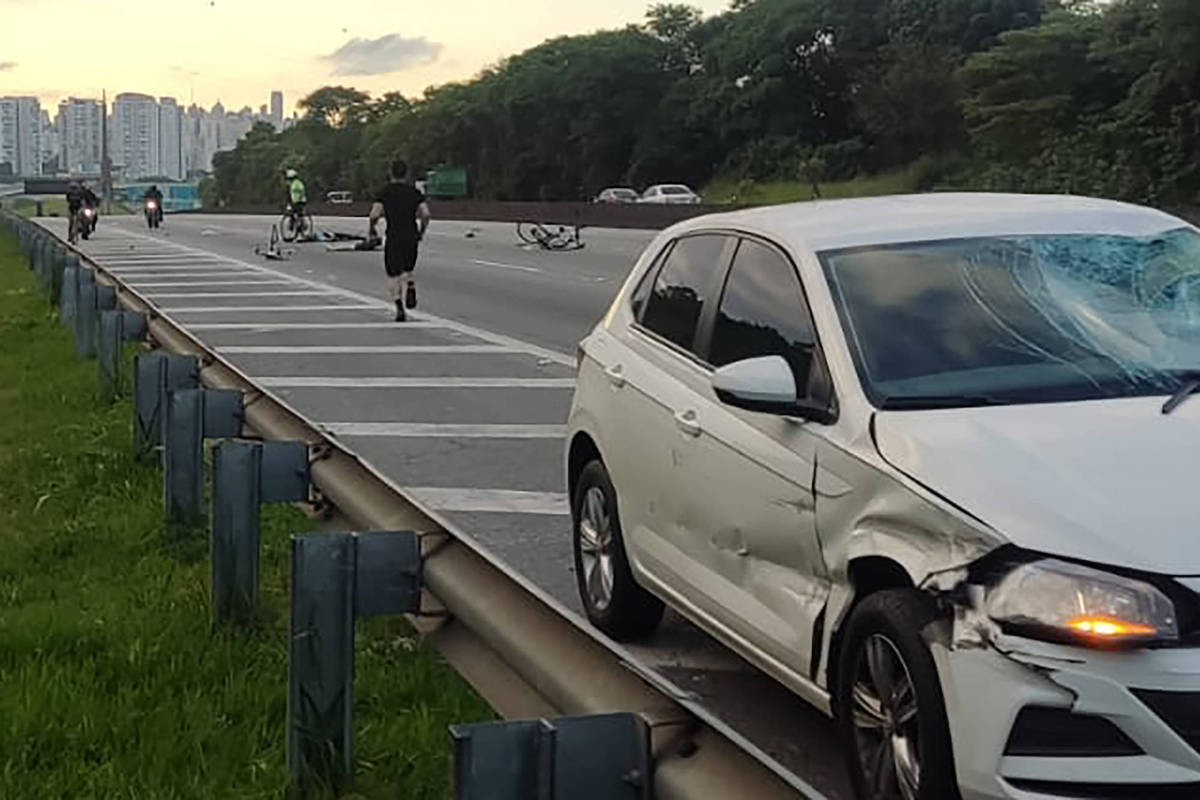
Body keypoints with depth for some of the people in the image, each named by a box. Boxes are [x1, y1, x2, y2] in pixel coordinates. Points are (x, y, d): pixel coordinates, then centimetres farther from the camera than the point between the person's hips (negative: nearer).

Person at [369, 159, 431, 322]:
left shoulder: (384, 192, -1)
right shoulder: (414, 192, 4)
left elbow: (375, 214, -12)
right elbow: (425, 214, -5)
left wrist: (371, 231, 6)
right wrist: (421, 231, 11)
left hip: (393, 237, -2)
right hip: (411, 236, 2)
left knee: (393, 275, 6)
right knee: (407, 270, 23)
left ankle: (399, 307, -7)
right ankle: (410, 286, -9)